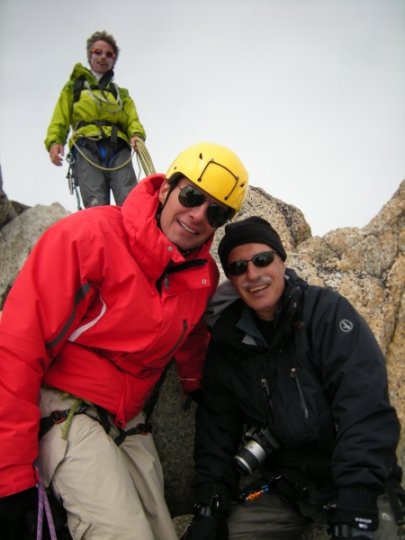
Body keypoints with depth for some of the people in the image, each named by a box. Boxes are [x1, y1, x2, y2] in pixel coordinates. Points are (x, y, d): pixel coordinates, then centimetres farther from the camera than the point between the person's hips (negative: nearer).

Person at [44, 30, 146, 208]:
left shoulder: (122, 93, 32)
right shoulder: (74, 86, 26)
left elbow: (132, 120, 15)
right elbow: (60, 120, 15)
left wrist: (137, 135, -9)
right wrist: (54, 141, -7)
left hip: (118, 149, 2)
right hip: (86, 148, -2)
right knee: (97, 206, -25)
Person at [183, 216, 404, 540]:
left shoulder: (328, 312, -14)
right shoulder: (227, 340, -1)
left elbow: (365, 410, -21)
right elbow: (217, 425, 3)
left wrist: (354, 508, -27)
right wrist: (210, 504, -5)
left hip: (358, 483, -3)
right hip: (278, 484, 4)